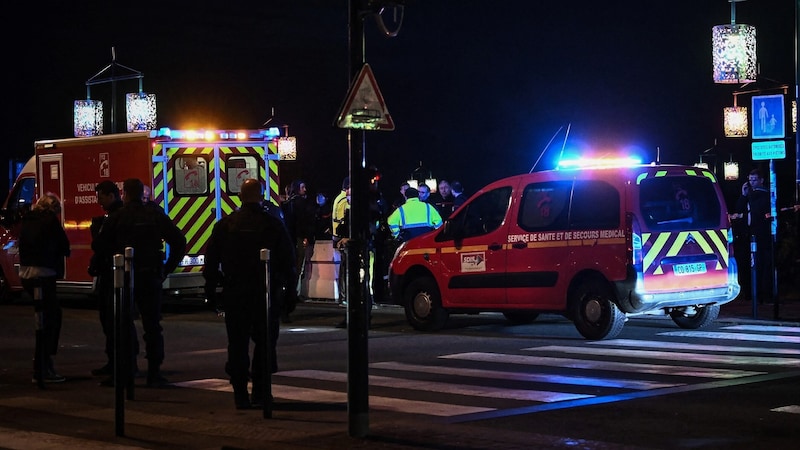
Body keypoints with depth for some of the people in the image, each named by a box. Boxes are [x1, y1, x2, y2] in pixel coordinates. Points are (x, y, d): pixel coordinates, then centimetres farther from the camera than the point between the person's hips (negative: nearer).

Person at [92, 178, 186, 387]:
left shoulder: (117, 217, -3)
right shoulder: (156, 215, 2)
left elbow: (98, 245, -7)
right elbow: (179, 242, -1)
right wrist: (167, 268, 4)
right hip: (151, 277, 1)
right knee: (152, 326, 5)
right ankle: (154, 373, 1)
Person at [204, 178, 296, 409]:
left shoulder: (224, 225, 1)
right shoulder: (274, 225, -3)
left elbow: (211, 260, 4)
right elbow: (288, 261, 0)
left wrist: (211, 289, 11)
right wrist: (290, 289, 8)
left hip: (234, 295, 1)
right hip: (267, 295, -1)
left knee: (237, 345, 5)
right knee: (265, 343, 8)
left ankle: (240, 394, 4)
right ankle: (260, 393, 5)